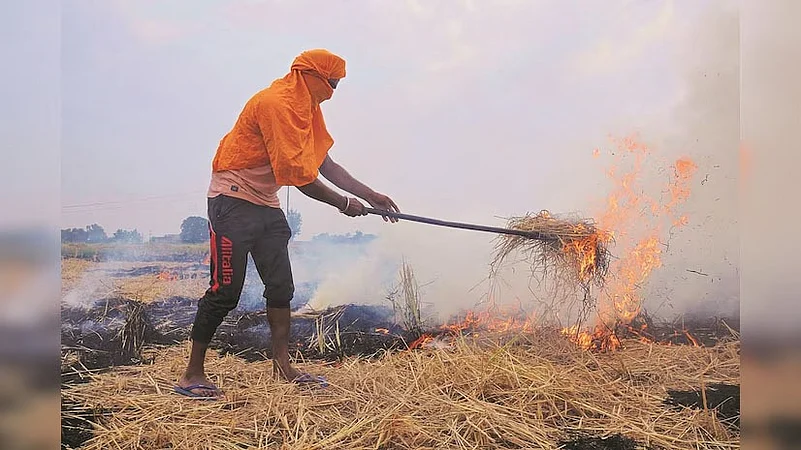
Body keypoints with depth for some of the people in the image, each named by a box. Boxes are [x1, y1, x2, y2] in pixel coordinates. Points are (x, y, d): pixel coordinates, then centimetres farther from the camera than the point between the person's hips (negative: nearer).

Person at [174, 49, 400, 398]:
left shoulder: (306, 108, 12)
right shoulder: (276, 103, -19)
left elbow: (325, 164, 12)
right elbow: (299, 175, -22)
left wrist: (371, 196, 7)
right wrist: (344, 203, -11)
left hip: (266, 205, 10)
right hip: (234, 201, -10)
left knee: (281, 286, 6)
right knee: (225, 290, -9)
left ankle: (282, 367, 13)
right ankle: (192, 374, 2)